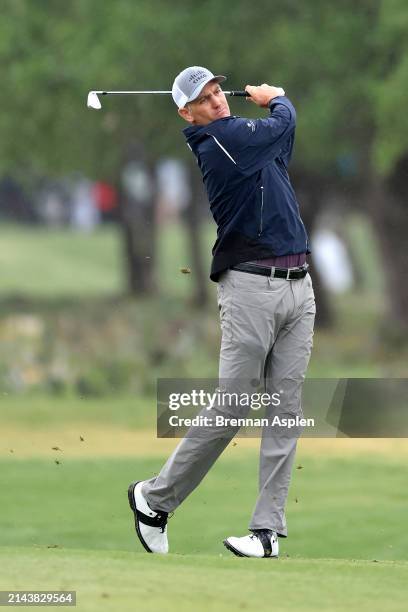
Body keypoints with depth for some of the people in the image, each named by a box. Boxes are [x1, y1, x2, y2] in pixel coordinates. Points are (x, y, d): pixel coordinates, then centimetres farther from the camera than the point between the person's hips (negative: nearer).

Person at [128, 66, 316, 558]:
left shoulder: (241, 138, 14)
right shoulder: (223, 140, -10)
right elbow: (284, 120, 6)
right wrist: (274, 97, 24)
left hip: (298, 287, 8)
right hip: (252, 288, -8)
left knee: (286, 409, 0)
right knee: (229, 412, -6)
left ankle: (268, 530, -2)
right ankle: (155, 498, 10)